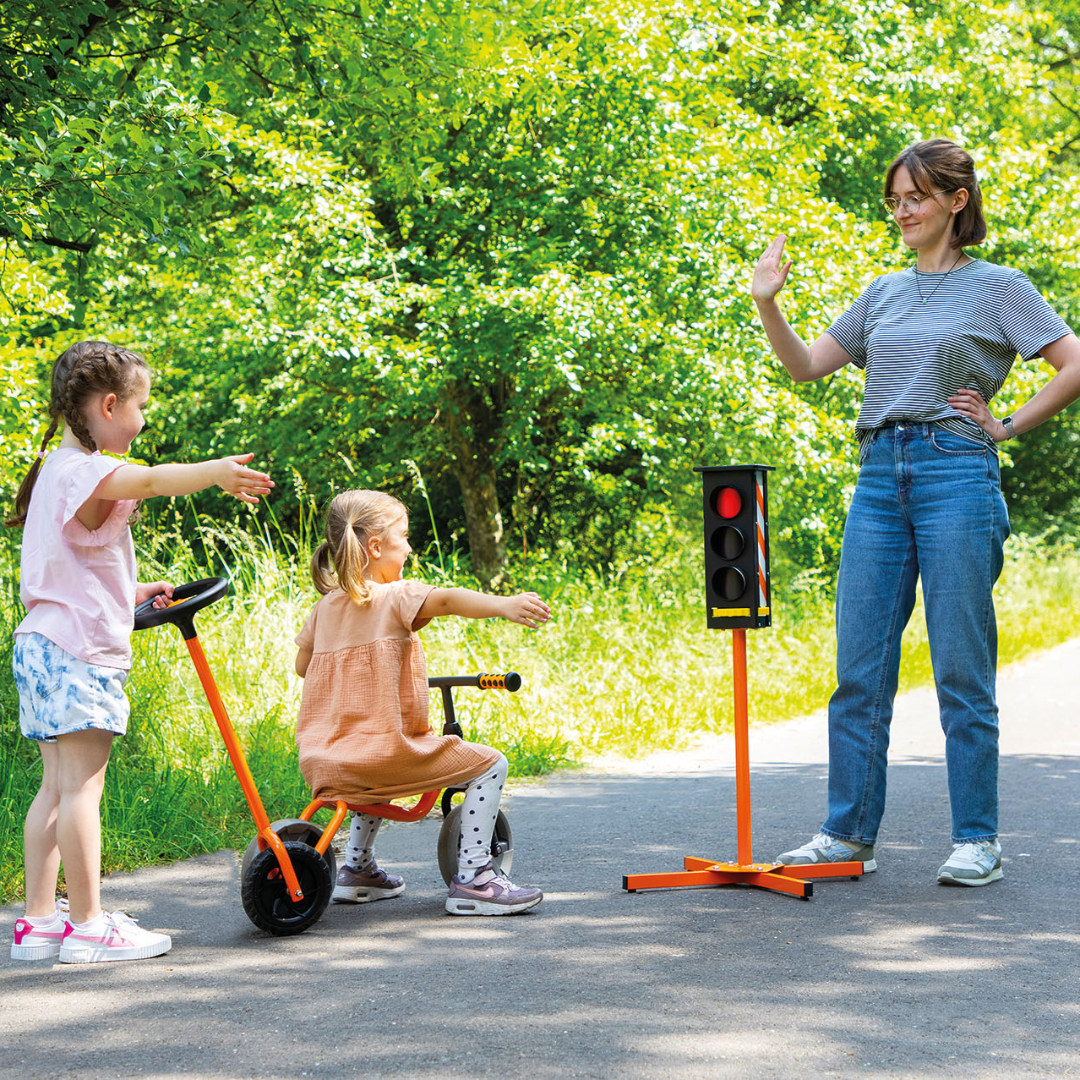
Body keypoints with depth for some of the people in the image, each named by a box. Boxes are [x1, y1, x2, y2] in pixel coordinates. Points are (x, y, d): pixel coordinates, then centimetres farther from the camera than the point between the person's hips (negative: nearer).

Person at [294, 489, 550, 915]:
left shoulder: (326, 606, 13)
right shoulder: (395, 596, -8)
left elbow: (302, 665, 24)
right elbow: (445, 599, -28)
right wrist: (503, 604, -43)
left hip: (323, 763, 8)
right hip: (384, 749, -8)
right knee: (489, 766, 1)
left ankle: (357, 868, 39)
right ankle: (472, 878, -4)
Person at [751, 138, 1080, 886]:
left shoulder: (998, 288, 3)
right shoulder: (884, 295, 18)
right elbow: (807, 366, 20)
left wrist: (1008, 426, -2)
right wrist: (768, 306, 6)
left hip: (957, 472, -5)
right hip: (880, 479, 5)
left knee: (961, 665, -3)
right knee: (859, 666, 3)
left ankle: (977, 840, 4)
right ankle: (848, 833, 9)